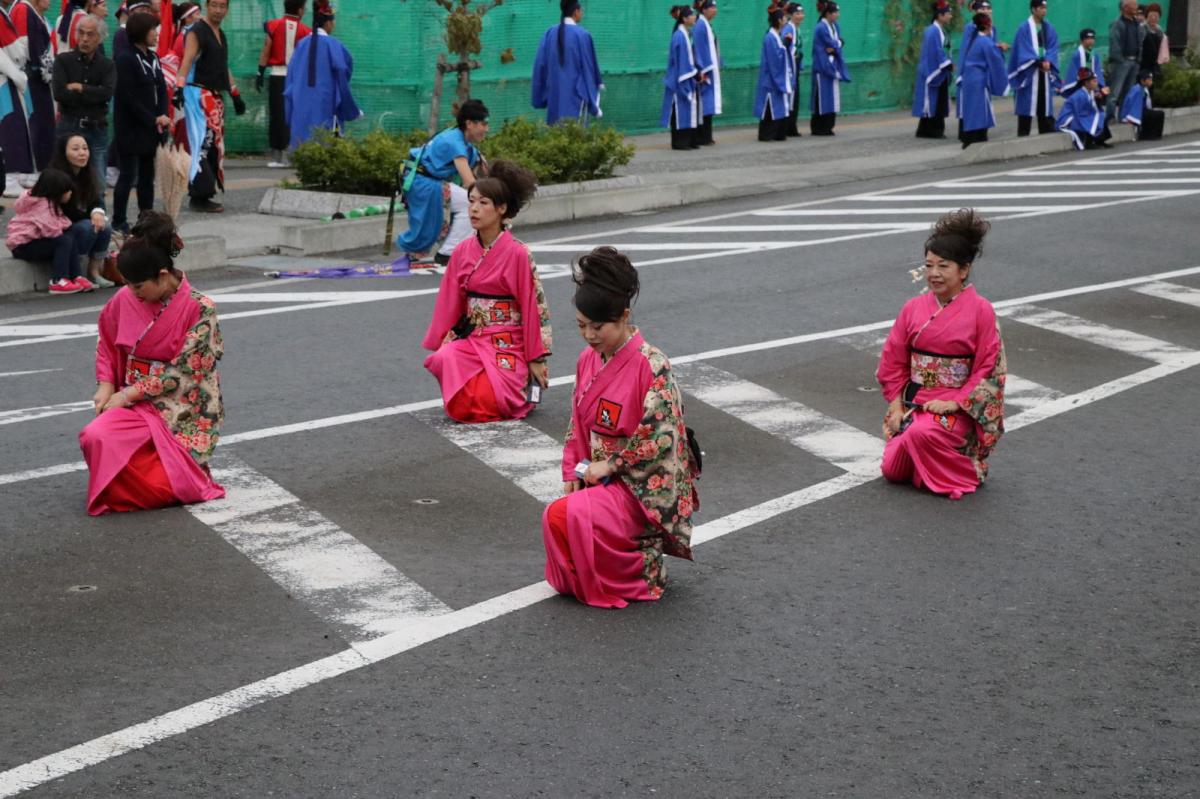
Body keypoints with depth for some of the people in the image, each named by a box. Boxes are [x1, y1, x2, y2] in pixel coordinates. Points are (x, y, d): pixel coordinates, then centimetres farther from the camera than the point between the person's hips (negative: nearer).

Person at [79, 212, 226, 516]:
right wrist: (106, 385, 2)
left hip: (180, 410, -4)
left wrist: (128, 394, -15)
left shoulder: (199, 310, -14)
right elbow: (106, 343, 18)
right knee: (97, 437, -29)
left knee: (165, 487, -22)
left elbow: (182, 372, -14)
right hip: (132, 399, 4)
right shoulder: (125, 299, 1)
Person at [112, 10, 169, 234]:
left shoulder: (152, 58, 12)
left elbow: (161, 89, 11)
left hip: (151, 128, 7)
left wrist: (162, 117, -5)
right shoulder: (126, 60, -11)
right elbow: (129, 98, -15)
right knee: (129, 173, -4)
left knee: (147, 174, 10)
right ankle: (119, 221, 3)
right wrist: (153, 120, -14)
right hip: (132, 129, -7)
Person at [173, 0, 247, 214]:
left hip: (215, 96, 9)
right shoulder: (197, 32, -9)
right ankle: (198, 196, -13)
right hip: (199, 94, -9)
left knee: (215, 145, 9)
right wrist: (179, 88, -32)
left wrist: (236, 95, 27)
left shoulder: (221, 34, 18)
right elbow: (187, 61, -20)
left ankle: (203, 195, 15)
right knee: (203, 144, -13)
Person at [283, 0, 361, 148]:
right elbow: (341, 79, -8)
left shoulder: (301, 45, 6)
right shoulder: (332, 44, -7)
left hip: (302, 110, 5)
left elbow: (291, 79, 8)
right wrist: (353, 111, 2)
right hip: (325, 107, -5)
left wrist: (291, 116, 15)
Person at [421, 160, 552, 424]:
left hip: (508, 345, -4)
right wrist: (437, 343, 5)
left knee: (484, 403, -23)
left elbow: (532, 306, -9)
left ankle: (526, 385, 11)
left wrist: (535, 360, -6)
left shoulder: (517, 254, -12)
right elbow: (449, 302, 9)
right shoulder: (463, 251, 4)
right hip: (471, 338, 5)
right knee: (445, 359, -29)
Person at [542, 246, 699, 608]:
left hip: (643, 484, -7)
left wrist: (609, 465, -15)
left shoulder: (651, 365, -17)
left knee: (566, 517, -28)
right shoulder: (588, 360, 6)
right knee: (556, 517, -21)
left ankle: (641, 574, -3)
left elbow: (660, 437, -19)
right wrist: (573, 472, 1)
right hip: (599, 476, 7)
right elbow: (577, 425, 14)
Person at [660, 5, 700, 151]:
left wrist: (696, 73, 11)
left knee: (688, 110, 10)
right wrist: (696, 74, -15)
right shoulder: (680, 36, -17)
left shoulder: (686, 34, 12)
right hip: (681, 80, -9)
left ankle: (689, 141, 14)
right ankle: (679, 142, 0)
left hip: (687, 80, 9)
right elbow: (682, 60, -18)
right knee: (681, 110, -5)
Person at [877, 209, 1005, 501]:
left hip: (957, 407, -5)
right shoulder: (914, 308, 4)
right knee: (893, 469, -10)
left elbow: (988, 368, -10)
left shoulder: (980, 310, -9)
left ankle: (966, 472, -5)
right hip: (913, 401, 5)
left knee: (922, 433, -35)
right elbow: (894, 360, 10)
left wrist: (955, 403, -17)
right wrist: (896, 405, 1)